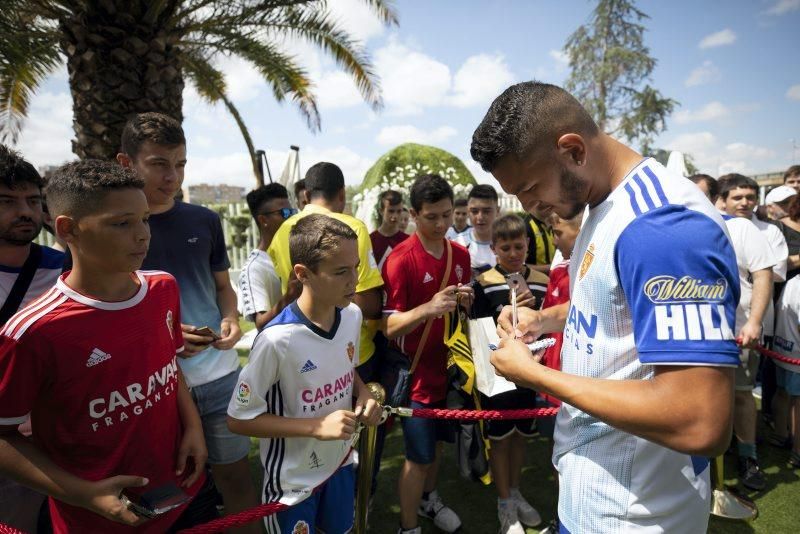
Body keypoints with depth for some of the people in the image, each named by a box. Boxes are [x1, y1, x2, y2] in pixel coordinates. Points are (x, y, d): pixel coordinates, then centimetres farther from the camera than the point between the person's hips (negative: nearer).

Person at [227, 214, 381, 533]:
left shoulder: (352, 316, -11)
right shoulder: (277, 340, -30)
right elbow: (239, 419, -20)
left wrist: (364, 394, -11)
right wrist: (316, 426, -26)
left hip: (341, 462, 6)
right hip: (293, 480, -5)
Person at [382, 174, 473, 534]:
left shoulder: (461, 254, 2)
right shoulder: (400, 260, -19)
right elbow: (388, 327, -20)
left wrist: (465, 301, -10)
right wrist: (428, 308, -35)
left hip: (449, 366, 6)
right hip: (416, 372, -6)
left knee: (437, 441, 23)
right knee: (418, 456, 5)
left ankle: (429, 499, 48)